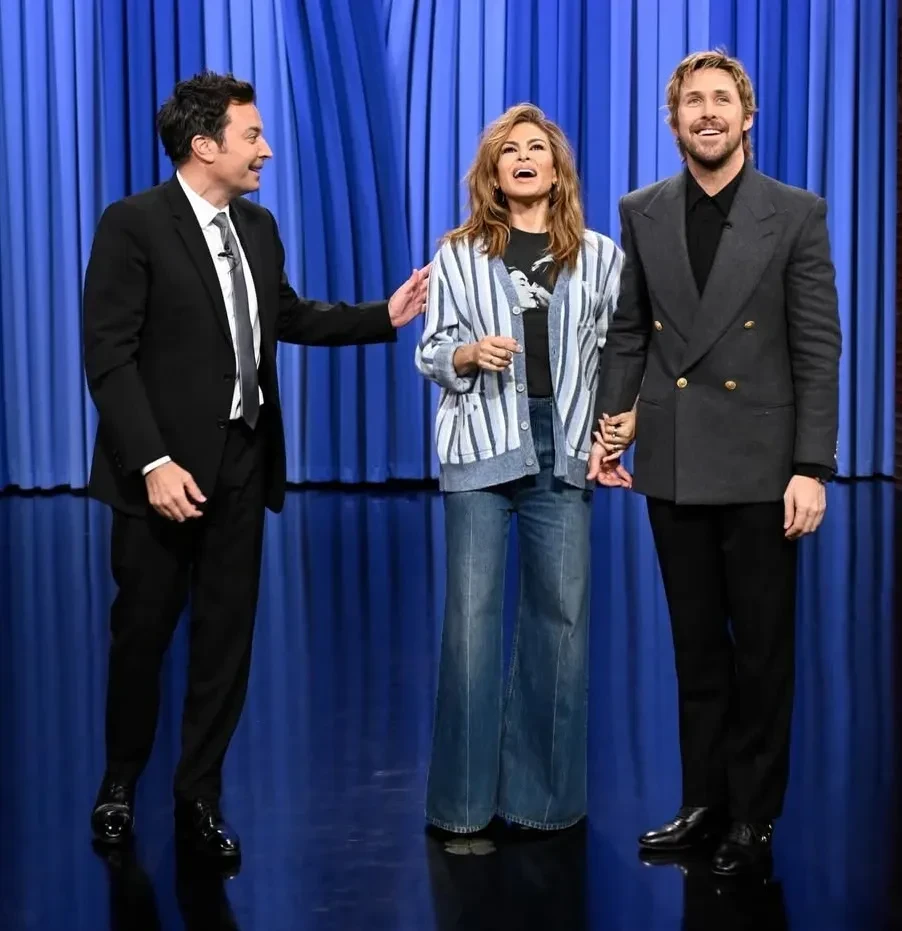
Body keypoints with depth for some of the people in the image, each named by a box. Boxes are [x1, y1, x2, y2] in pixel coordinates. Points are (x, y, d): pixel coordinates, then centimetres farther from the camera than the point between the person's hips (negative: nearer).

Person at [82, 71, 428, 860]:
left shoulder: (259, 226, 9)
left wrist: (384, 316, 11)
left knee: (228, 637, 10)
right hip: (167, 467, -6)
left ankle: (200, 797, 22)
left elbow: (288, 317, 22)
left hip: (243, 464, 6)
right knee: (142, 634, 8)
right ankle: (119, 785, 28)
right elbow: (108, 355, -16)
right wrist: (153, 462, -22)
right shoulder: (133, 224, -11)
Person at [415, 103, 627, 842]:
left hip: (564, 452, 1)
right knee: (471, 614, -4)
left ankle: (544, 791, 15)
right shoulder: (457, 254, 7)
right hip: (480, 449, -1)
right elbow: (431, 353, 6)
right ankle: (464, 798, 6)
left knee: (562, 615, 3)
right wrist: (469, 352, -15)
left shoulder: (600, 256, 9)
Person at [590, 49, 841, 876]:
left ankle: (754, 816, 18)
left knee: (762, 648, 6)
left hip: (759, 465, -3)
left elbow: (818, 348, -6)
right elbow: (628, 333, 9)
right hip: (673, 465, 3)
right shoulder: (642, 213, 6)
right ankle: (705, 801, 24)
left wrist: (812, 467, -12)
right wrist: (610, 423, -2)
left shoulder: (796, 213, -3)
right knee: (697, 645, 12)